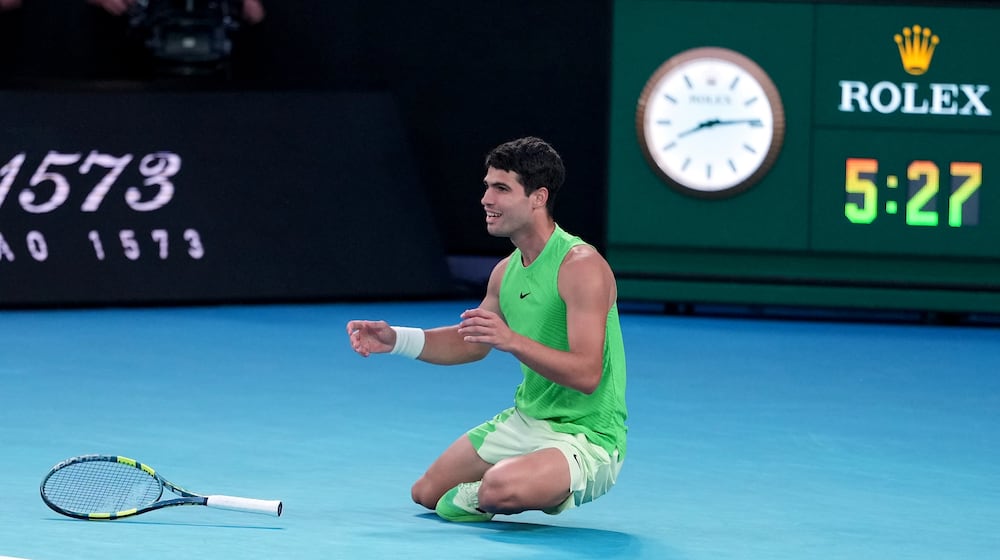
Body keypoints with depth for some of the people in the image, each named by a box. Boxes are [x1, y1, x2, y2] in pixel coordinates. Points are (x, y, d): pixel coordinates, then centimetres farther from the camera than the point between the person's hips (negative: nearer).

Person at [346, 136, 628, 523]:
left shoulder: (581, 266, -22)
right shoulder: (507, 271, 6)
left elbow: (587, 374, -29)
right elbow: (471, 343, 22)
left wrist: (513, 341, -41)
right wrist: (395, 339, 7)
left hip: (587, 437, -9)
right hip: (526, 422, 9)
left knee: (500, 488, -35)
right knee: (426, 492, 11)